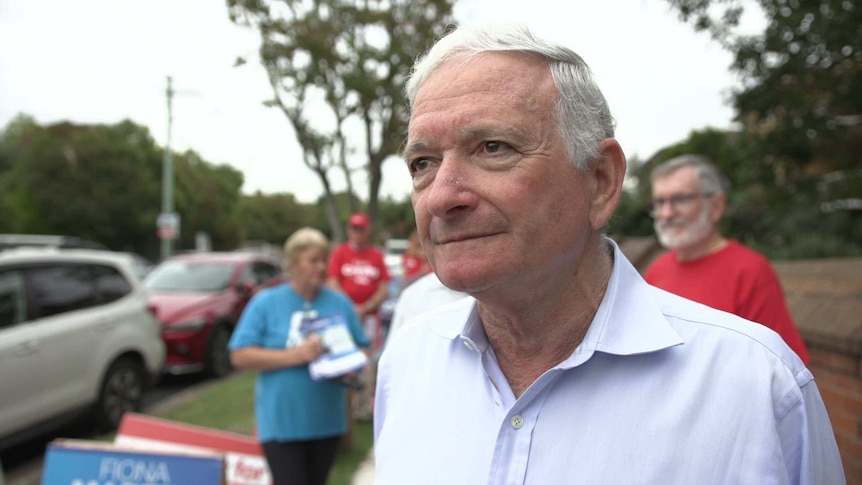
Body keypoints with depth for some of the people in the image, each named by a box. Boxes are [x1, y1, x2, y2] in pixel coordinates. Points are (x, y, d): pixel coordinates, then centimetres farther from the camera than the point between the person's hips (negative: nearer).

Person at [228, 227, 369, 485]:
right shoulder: (266, 302, -2)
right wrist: (295, 355, -20)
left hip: (327, 420, 3)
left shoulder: (340, 303, 6)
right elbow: (240, 356, -9)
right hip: (281, 422, -3)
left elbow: (361, 349, 10)